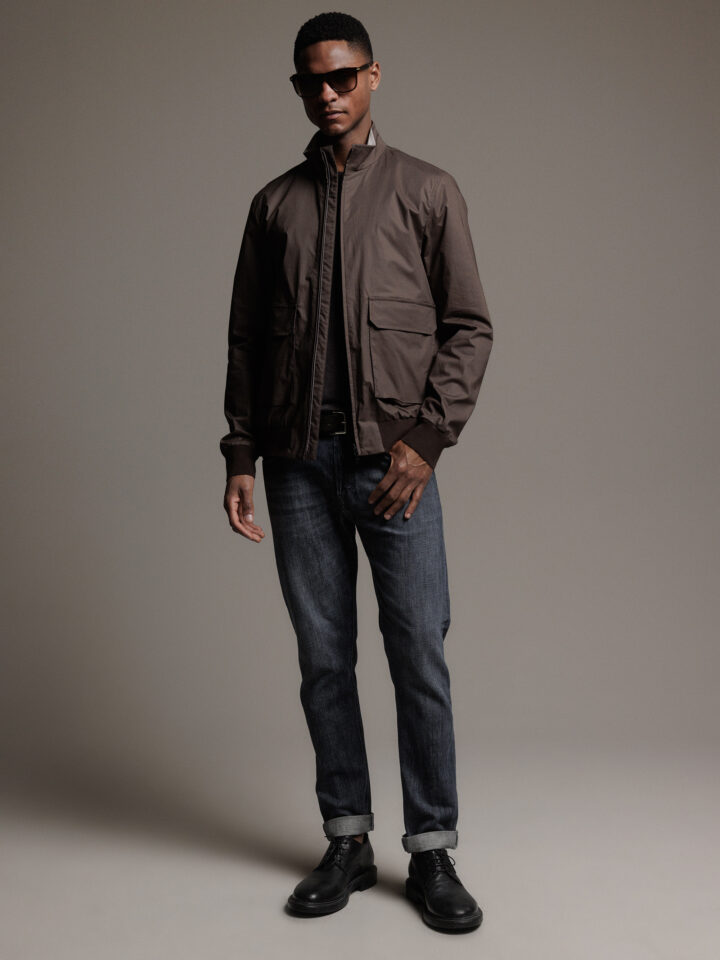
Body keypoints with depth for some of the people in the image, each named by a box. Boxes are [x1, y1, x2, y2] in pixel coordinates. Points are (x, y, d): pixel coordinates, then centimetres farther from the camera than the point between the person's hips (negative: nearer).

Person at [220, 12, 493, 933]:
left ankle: (432, 854, 11)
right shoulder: (275, 202, 15)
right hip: (299, 461, 3)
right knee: (323, 658, 6)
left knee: (420, 656, -2)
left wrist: (426, 440, -9)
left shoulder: (427, 191, 7)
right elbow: (245, 340, 14)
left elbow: (468, 327, 2)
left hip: (394, 456, -2)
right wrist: (240, 457, 5)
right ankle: (347, 843, 19)